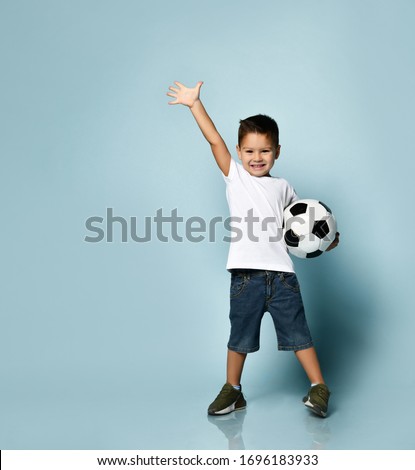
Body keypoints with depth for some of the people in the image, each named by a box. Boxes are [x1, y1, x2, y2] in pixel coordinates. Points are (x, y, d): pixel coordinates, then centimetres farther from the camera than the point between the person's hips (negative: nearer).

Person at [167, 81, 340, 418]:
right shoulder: (235, 176, 8)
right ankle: (232, 391, 26)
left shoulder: (282, 187, 14)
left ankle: (319, 388, 17)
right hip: (246, 273, -1)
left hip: (281, 272, 1)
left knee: (297, 331, 4)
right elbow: (214, 139, 1)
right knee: (240, 336, 9)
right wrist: (195, 104, -2)